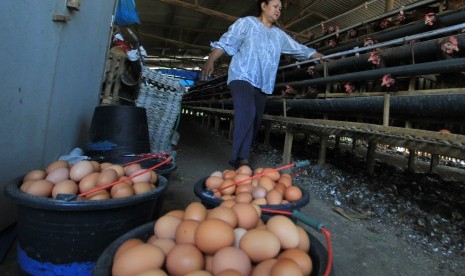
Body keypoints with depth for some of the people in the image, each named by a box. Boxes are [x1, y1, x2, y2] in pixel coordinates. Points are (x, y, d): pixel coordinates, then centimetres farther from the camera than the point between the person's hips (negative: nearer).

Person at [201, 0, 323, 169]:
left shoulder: (280, 35, 20)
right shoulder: (246, 23, 6)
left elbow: (300, 49, 21)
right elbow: (225, 43, 0)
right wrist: (210, 60, -16)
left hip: (262, 84, 6)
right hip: (242, 77, -6)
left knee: (255, 121, 3)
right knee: (247, 114, -27)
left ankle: (238, 159, 14)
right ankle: (242, 160, -26)